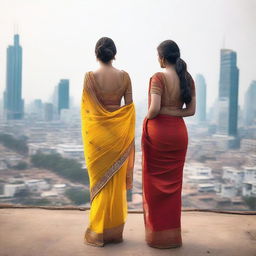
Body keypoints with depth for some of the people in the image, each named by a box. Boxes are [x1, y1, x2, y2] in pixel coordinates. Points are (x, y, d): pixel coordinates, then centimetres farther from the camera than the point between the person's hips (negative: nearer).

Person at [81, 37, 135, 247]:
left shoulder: (90, 77, -8)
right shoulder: (124, 76, -2)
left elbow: (87, 108, -8)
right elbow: (129, 107, -1)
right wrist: (128, 135, 9)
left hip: (96, 133, -2)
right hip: (118, 134, 2)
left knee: (100, 181, 7)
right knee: (117, 181, 10)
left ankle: (98, 232, 13)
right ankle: (115, 231, 19)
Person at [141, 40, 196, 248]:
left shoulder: (158, 78, -13)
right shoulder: (188, 78, 5)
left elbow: (154, 109, -20)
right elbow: (191, 110, 3)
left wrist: (147, 118, -1)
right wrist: (173, 113, 2)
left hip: (157, 131, -5)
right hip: (178, 132, 5)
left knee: (155, 183, 7)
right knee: (173, 183, 13)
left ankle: (157, 233, 15)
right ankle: (173, 233, 20)